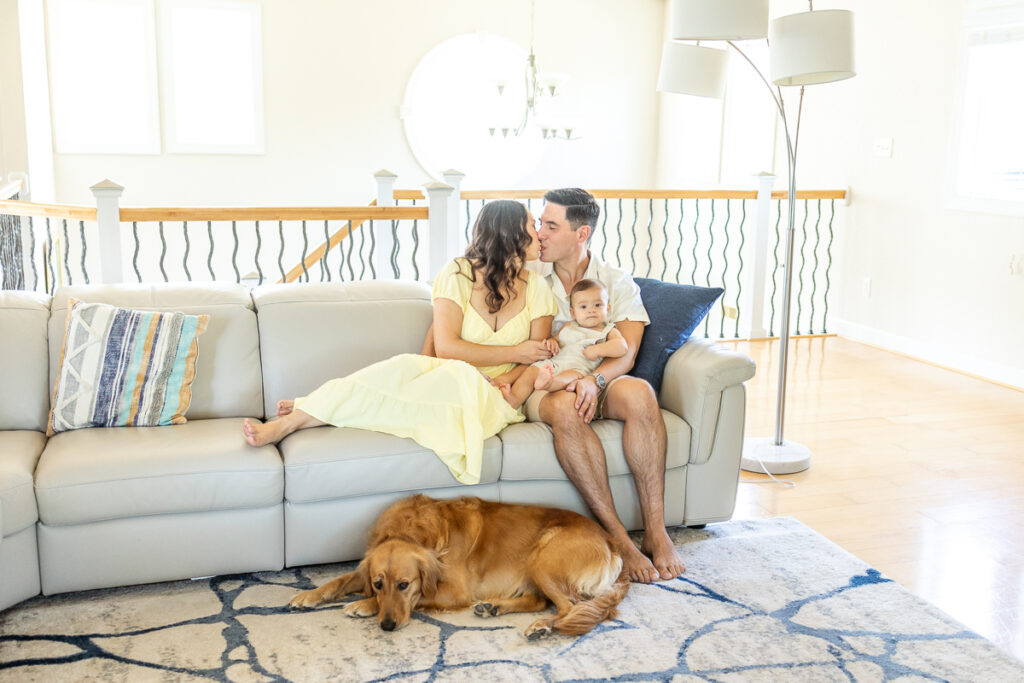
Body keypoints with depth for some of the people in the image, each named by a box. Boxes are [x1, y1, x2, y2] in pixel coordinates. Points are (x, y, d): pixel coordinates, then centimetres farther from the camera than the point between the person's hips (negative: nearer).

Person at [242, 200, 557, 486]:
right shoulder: (459, 274, -2)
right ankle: (296, 417, -35)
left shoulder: (536, 288, 6)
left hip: (494, 398, 0)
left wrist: (502, 382, -16)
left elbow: (539, 361, 3)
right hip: (447, 376, 0)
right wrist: (514, 352, -10)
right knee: (406, 366, -35)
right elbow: (445, 347, -11)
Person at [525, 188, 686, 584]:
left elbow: (625, 355, -4)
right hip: (545, 386, 0)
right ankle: (618, 538, -35)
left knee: (639, 393, -35)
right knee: (565, 407, -39)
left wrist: (594, 380, -25)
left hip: (599, 385, 1)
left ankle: (655, 532, -32)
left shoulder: (618, 283, 10)